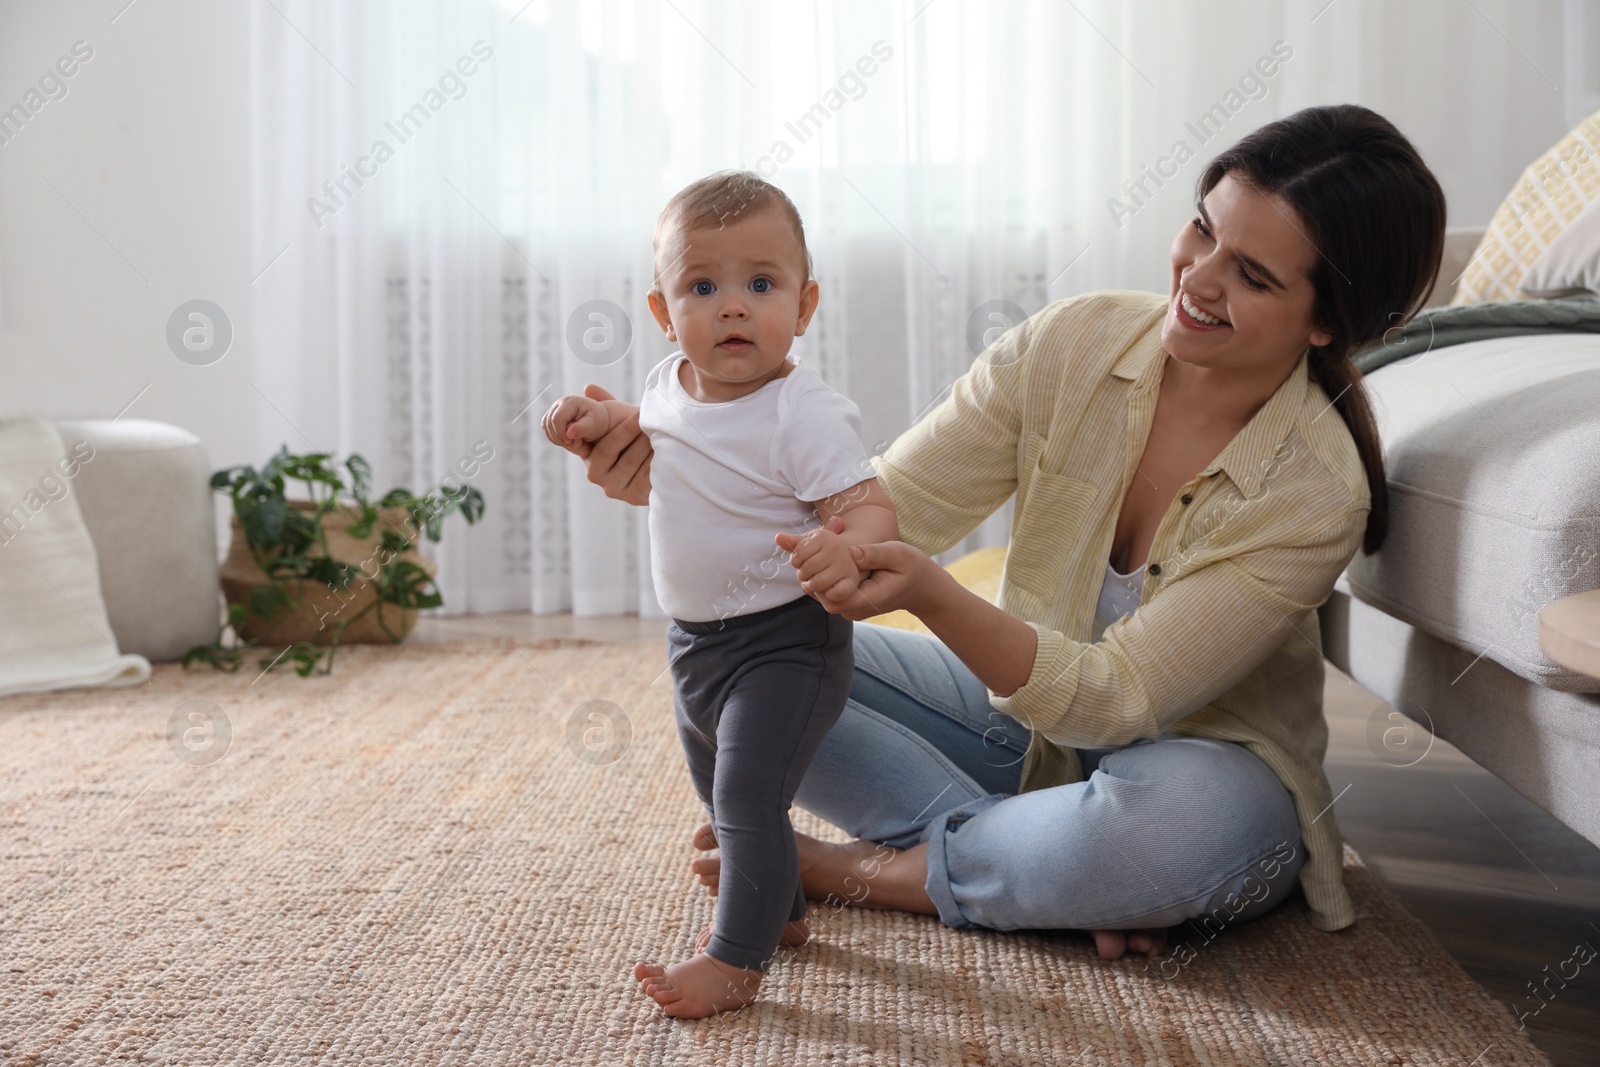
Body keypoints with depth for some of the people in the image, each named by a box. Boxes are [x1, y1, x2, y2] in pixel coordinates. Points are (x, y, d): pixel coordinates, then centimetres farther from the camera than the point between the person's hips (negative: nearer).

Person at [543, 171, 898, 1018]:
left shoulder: (805, 415, -24)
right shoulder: (669, 384, -1)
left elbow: (873, 509, -29)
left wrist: (846, 549, -51)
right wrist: (602, 416, 6)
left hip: (783, 641, -9)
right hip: (695, 640, 9)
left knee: (748, 795, -15)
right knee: (720, 796, 23)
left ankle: (735, 962, -1)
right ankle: (781, 911, 44)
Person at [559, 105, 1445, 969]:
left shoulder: (1316, 490, -24)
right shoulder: (1076, 343, -14)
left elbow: (1114, 700, -28)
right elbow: (883, 505, -12)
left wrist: (932, 596, -45)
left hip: (1199, 758, -4)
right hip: (1027, 706, 4)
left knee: (1191, 823, -42)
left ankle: (848, 869, -16)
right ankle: (1060, 879, -17)